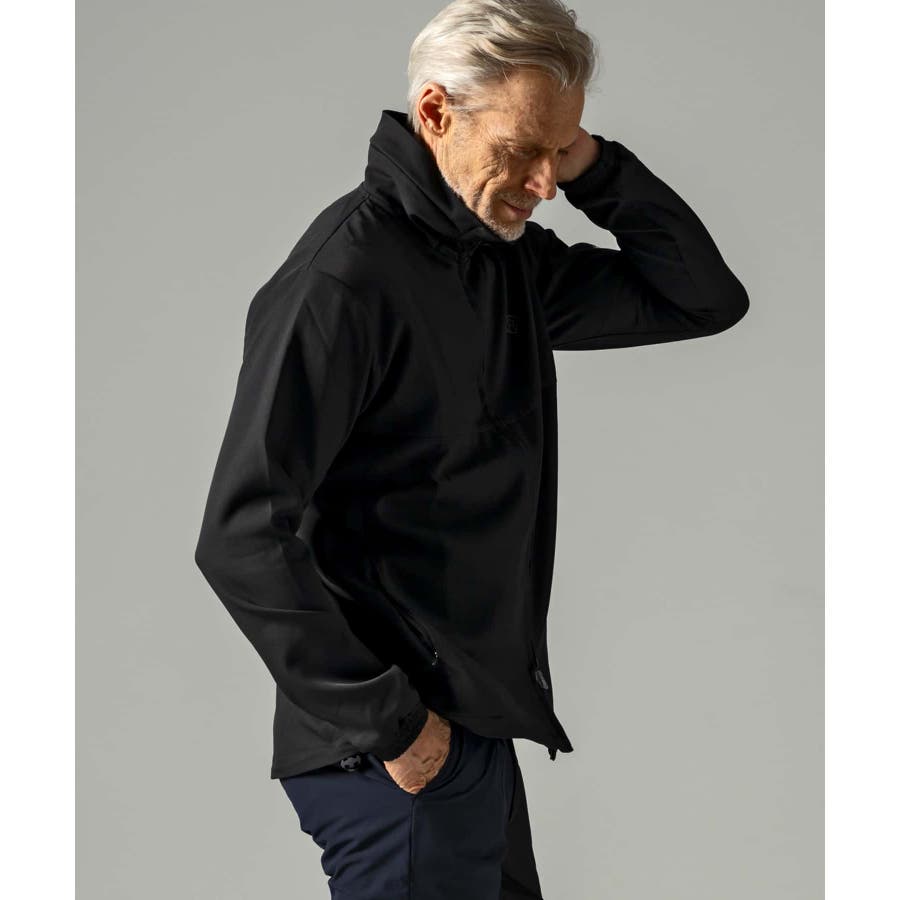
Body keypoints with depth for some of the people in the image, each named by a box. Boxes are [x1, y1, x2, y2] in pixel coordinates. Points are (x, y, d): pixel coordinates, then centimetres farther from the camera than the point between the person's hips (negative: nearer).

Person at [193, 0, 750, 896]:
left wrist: (599, 170, -2)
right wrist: (383, 723, -19)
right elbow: (242, 538, -22)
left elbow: (706, 299, 12)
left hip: (477, 725, 9)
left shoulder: (508, 260, 8)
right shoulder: (348, 274, -18)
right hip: (400, 755, -9)